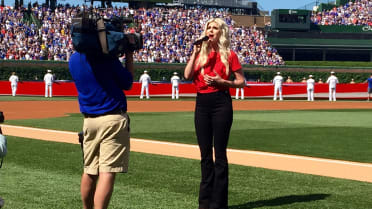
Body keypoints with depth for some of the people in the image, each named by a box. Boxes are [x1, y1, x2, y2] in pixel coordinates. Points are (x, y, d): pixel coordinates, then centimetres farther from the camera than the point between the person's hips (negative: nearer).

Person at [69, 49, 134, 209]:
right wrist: (129, 55, 6)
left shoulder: (73, 60, 5)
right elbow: (127, 83, -2)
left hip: (89, 121, 6)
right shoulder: (106, 57, -14)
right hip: (114, 120, -6)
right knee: (107, 172, -9)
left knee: (89, 171, 15)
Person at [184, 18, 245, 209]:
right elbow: (187, 75, -2)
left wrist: (221, 82, -12)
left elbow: (241, 81, 2)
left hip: (221, 102, -4)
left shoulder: (229, 55, 1)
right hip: (201, 103, 4)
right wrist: (195, 53, -4)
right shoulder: (200, 53, 12)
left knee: (219, 153, -4)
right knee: (205, 153, 9)